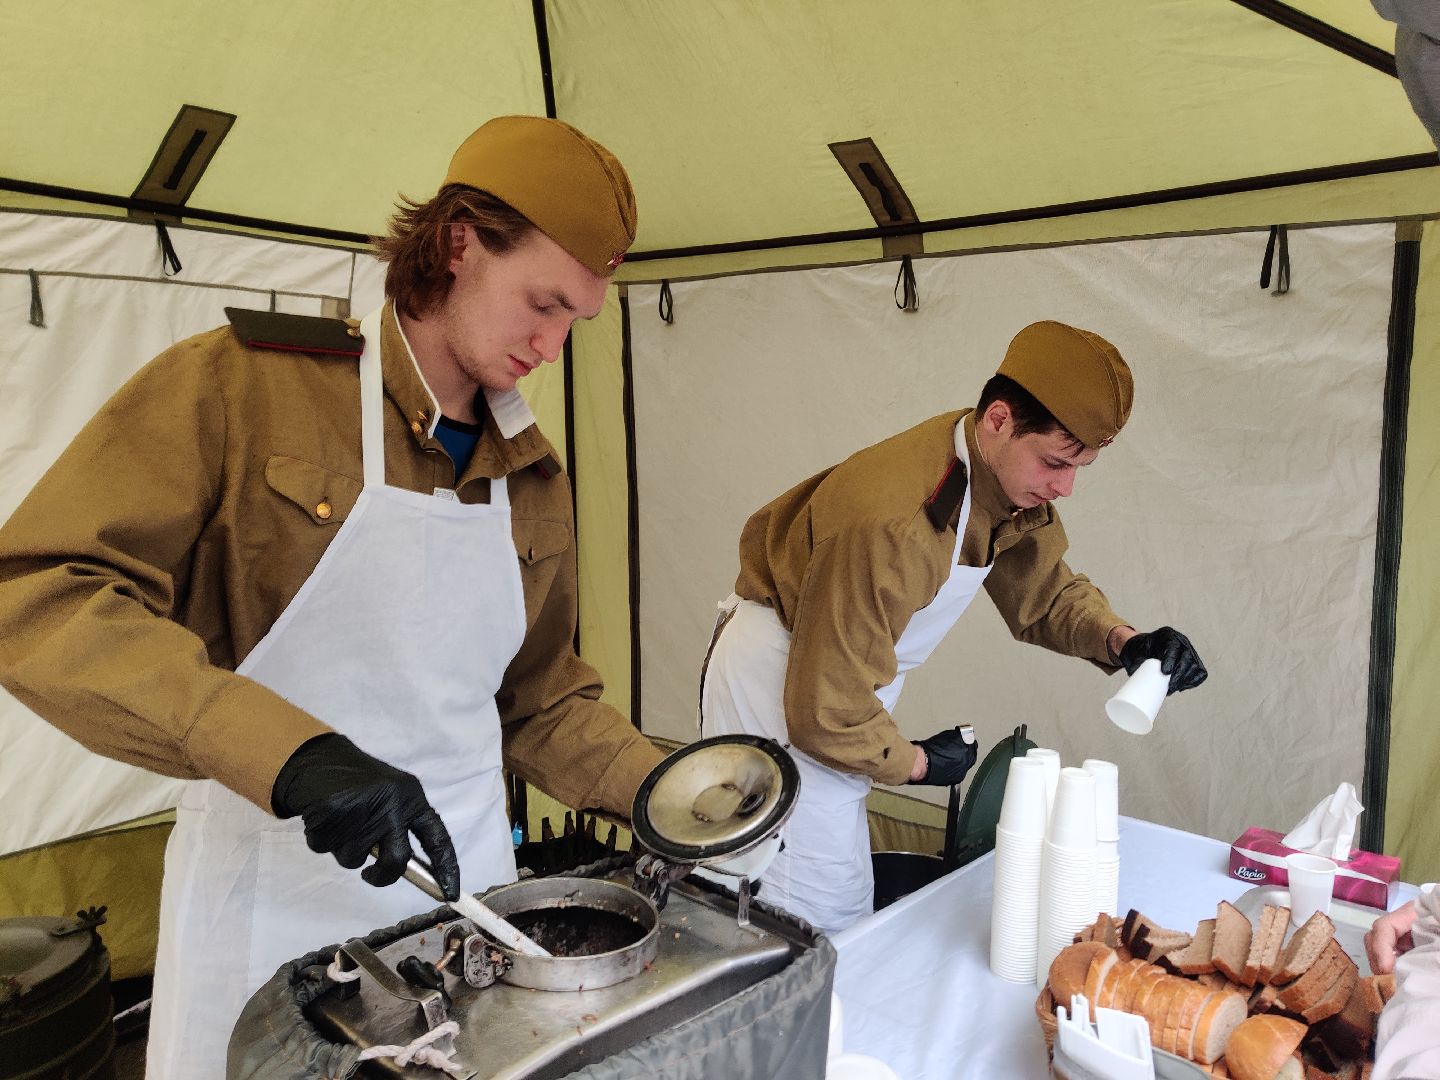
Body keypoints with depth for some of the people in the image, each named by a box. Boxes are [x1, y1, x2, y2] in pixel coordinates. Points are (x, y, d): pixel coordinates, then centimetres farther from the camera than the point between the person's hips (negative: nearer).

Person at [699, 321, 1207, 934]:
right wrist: (916, 763, -11)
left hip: (834, 676, 9)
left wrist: (1122, 641, -11)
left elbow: (1043, 592, 9)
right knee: (823, 917, -3)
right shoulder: (891, 520, -36)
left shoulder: (1013, 480, -7)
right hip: (777, 686, -8)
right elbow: (827, 711, -29)